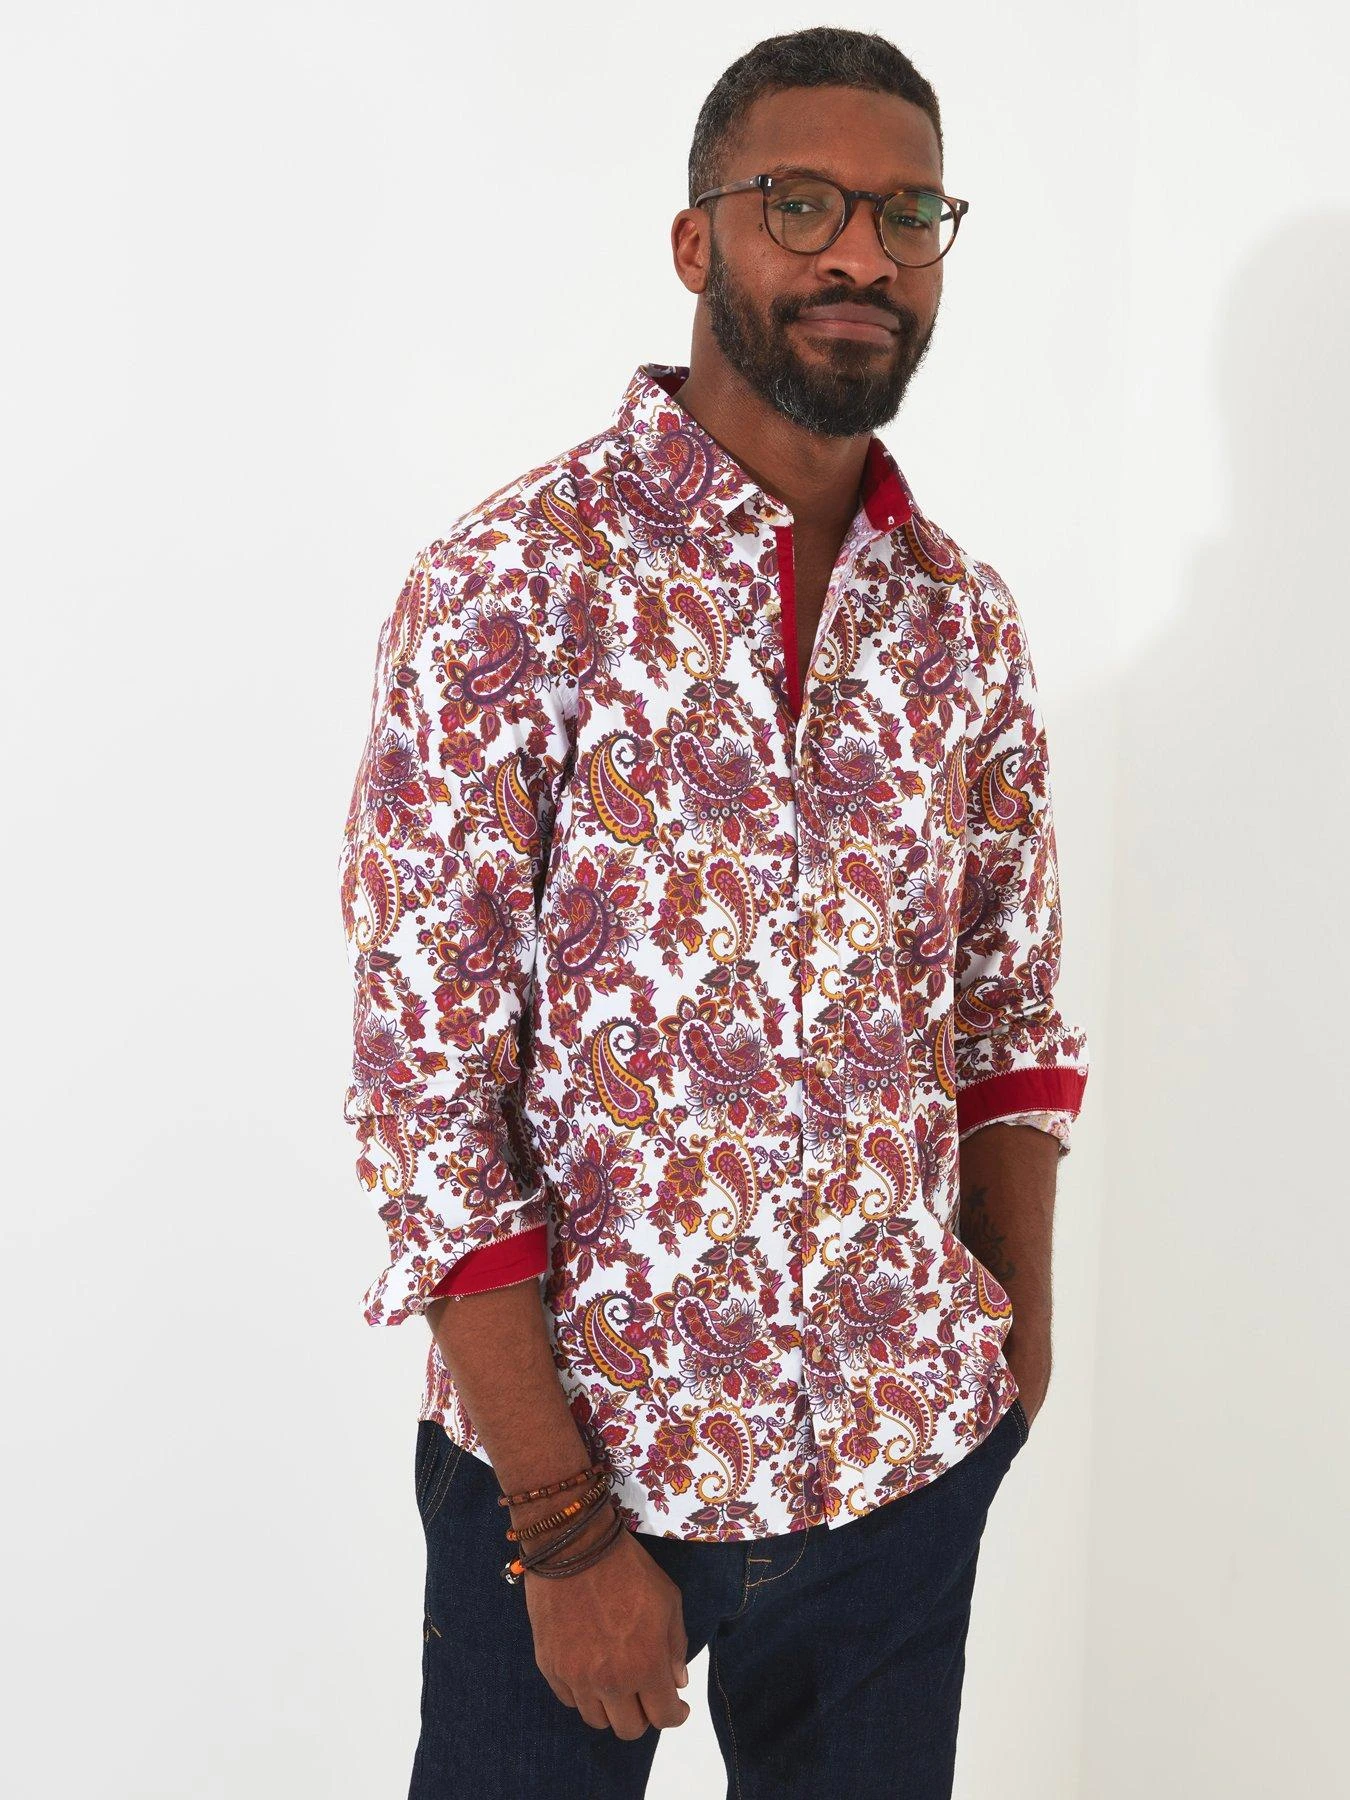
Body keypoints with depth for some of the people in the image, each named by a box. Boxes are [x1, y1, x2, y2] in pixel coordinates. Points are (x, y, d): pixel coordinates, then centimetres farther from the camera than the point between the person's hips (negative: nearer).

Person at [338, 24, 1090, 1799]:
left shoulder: (967, 618, 3)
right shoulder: (510, 586, -13)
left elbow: (1011, 1010, 11)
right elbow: (423, 1082, -15)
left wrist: (1017, 1350, 7)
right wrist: (569, 1523, -15)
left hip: (908, 1455, 4)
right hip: (571, 1453, -4)